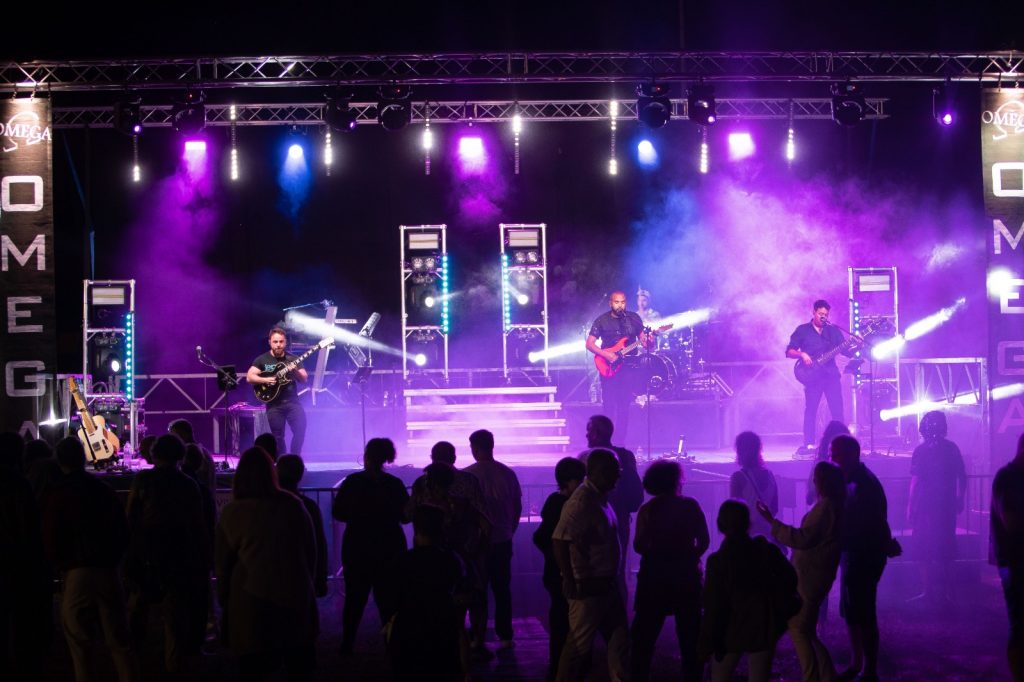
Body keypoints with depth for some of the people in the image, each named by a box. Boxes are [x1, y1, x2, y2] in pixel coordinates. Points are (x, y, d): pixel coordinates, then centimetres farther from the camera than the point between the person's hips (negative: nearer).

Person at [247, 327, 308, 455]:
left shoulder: (293, 359, 7)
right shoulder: (262, 360, 3)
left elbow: (304, 379, 3)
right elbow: (249, 377, -4)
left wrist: (295, 371, -17)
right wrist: (265, 380, -18)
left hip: (292, 401, 1)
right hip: (274, 404, -1)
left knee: (300, 429, -11)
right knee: (278, 437, 0)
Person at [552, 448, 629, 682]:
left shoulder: (600, 498, 9)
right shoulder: (581, 502, -21)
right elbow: (559, 541, -27)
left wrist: (613, 580, 16)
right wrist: (570, 581, -23)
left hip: (607, 584, 10)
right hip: (588, 588, -9)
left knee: (619, 637, 16)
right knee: (580, 643, 2)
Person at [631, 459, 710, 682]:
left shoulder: (648, 509, -8)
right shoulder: (690, 506, -5)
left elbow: (639, 546, -11)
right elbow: (704, 541, -6)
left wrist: (655, 552, 8)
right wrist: (689, 557, 9)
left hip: (655, 574, -1)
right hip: (686, 574, 1)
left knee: (645, 631, 9)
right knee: (689, 632, 13)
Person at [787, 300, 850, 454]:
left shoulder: (833, 330, 14)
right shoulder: (802, 330, 7)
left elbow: (845, 350, 9)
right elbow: (789, 351, 3)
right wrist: (802, 355, -15)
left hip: (831, 373, 2)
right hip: (813, 376, -2)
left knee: (837, 410, -4)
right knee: (810, 410, -3)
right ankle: (809, 444, 2)